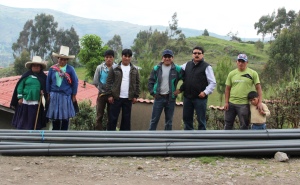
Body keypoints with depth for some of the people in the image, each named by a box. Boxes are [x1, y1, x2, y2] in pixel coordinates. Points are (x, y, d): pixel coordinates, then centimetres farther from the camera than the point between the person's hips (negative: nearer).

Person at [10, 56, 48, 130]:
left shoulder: (43, 77, 4)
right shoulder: (26, 75, 0)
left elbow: (46, 88, 8)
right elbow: (20, 86, 0)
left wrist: (43, 92, -13)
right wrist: (20, 97, -5)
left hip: (37, 103, 1)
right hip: (25, 101, -1)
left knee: (34, 121, 8)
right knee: (23, 120, 7)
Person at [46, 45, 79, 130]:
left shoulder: (70, 69, -3)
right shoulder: (52, 68, 2)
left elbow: (75, 82, 1)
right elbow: (48, 81, 8)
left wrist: (74, 95, 0)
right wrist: (48, 94, 7)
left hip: (66, 95, -1)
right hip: (54, 95, 1)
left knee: (65, 117, 5)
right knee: (54, 116, 7)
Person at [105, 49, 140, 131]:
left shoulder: (135, 69, 7)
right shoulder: (114, 68, 0)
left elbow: (137, 83, 8)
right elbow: (109, 82, -1)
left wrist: (136, 96, 2)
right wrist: (109, 95, -7)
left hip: (128, 98, 2)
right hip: (116, 97, -2)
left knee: (126, 118, 8)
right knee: (113, 118, 1)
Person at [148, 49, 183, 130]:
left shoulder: (177, 69, -2)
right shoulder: (156, 68, 1)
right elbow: (150, 81, 5)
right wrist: (153, 93, -3)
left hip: (171, 98, 0)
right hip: (158, 97, 0)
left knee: (169, 121, 9)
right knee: (154, 120, 3)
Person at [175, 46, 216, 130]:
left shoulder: (206, 67, -6)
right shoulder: (187, 65, 9)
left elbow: (213, 83, -6)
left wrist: (205, 92, -19)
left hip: (200, 98, -5)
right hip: (187, 97, 5)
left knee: (201, 120, 3)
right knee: (187, 118, 14)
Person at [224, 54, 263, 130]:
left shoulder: (253, 73, -1)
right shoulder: (232, 73, 7)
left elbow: (258, 88, -2)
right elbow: (227, 89, 8)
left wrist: (259, 102, -10)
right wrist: (226, 102, 1)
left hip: (244, 104, -3)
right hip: (231, 103, 3)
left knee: (244, 126, 6)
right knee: (228, 124, 12)